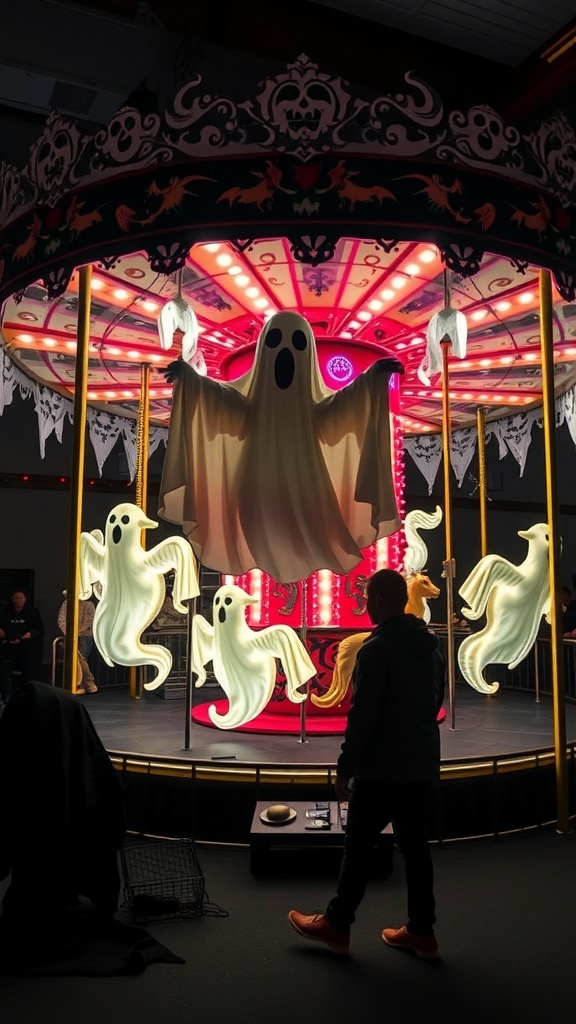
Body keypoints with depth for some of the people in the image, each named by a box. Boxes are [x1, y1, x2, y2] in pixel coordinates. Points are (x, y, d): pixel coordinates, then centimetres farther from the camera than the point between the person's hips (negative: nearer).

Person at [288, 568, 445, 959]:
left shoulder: (376, 648, -18)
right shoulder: (432, 644, 7)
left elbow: (363, 715, -20)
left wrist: (346, 766, -12)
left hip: (383, 767, -7)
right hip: (424, 763, 8)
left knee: (359, 844, 6)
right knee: (415, 842, 15)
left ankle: (336, 925, 19)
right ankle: (422, 931, 21)